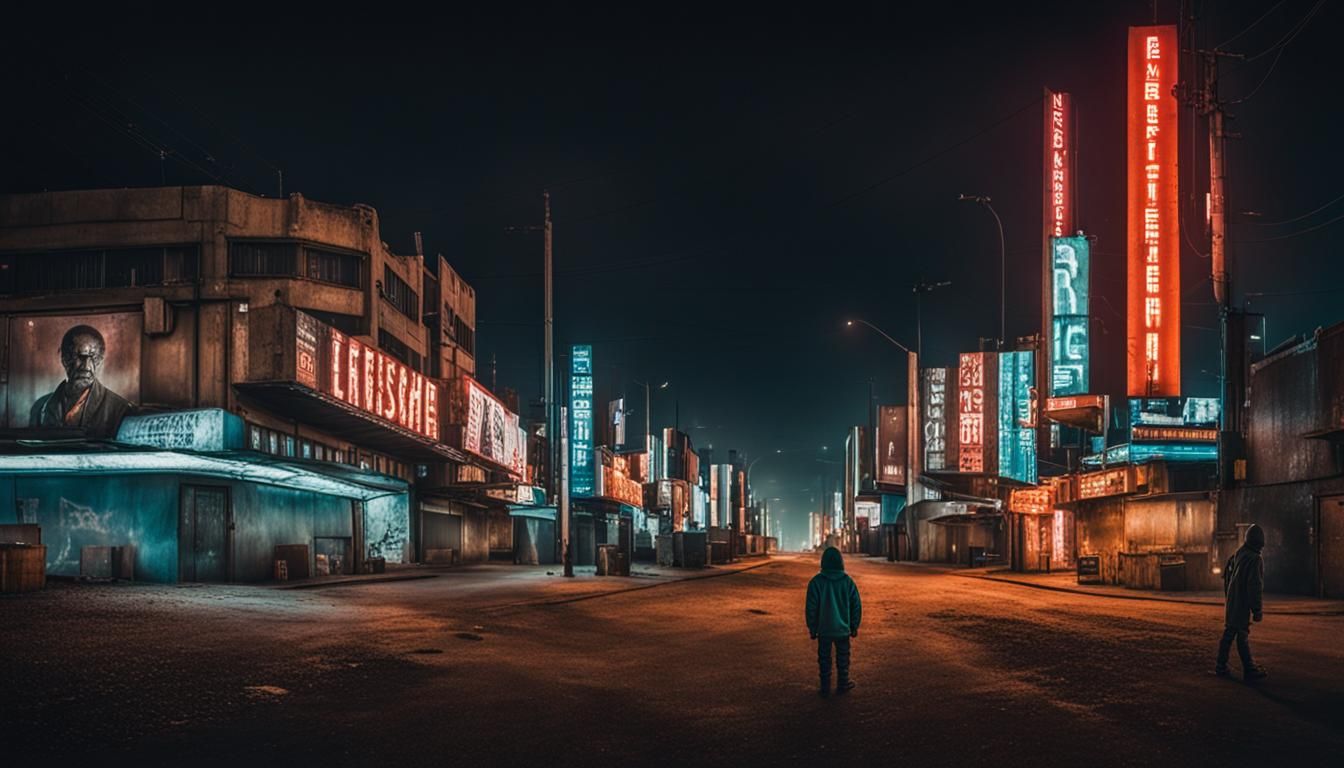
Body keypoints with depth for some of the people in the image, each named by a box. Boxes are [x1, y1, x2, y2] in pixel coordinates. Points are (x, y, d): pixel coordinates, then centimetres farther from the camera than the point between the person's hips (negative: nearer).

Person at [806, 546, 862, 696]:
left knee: (824, 659, 9)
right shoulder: (848, 581, -5)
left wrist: (812, 628, 3)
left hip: (823, 629, -1)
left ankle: (825, 688, 13)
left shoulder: (816, 582, -10)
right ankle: (842, 684, 25)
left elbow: (811, 607, -7)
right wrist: (854, 626, 12)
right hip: (843, 629, 1)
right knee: (843, 658, 16)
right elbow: (856, 606, 1)